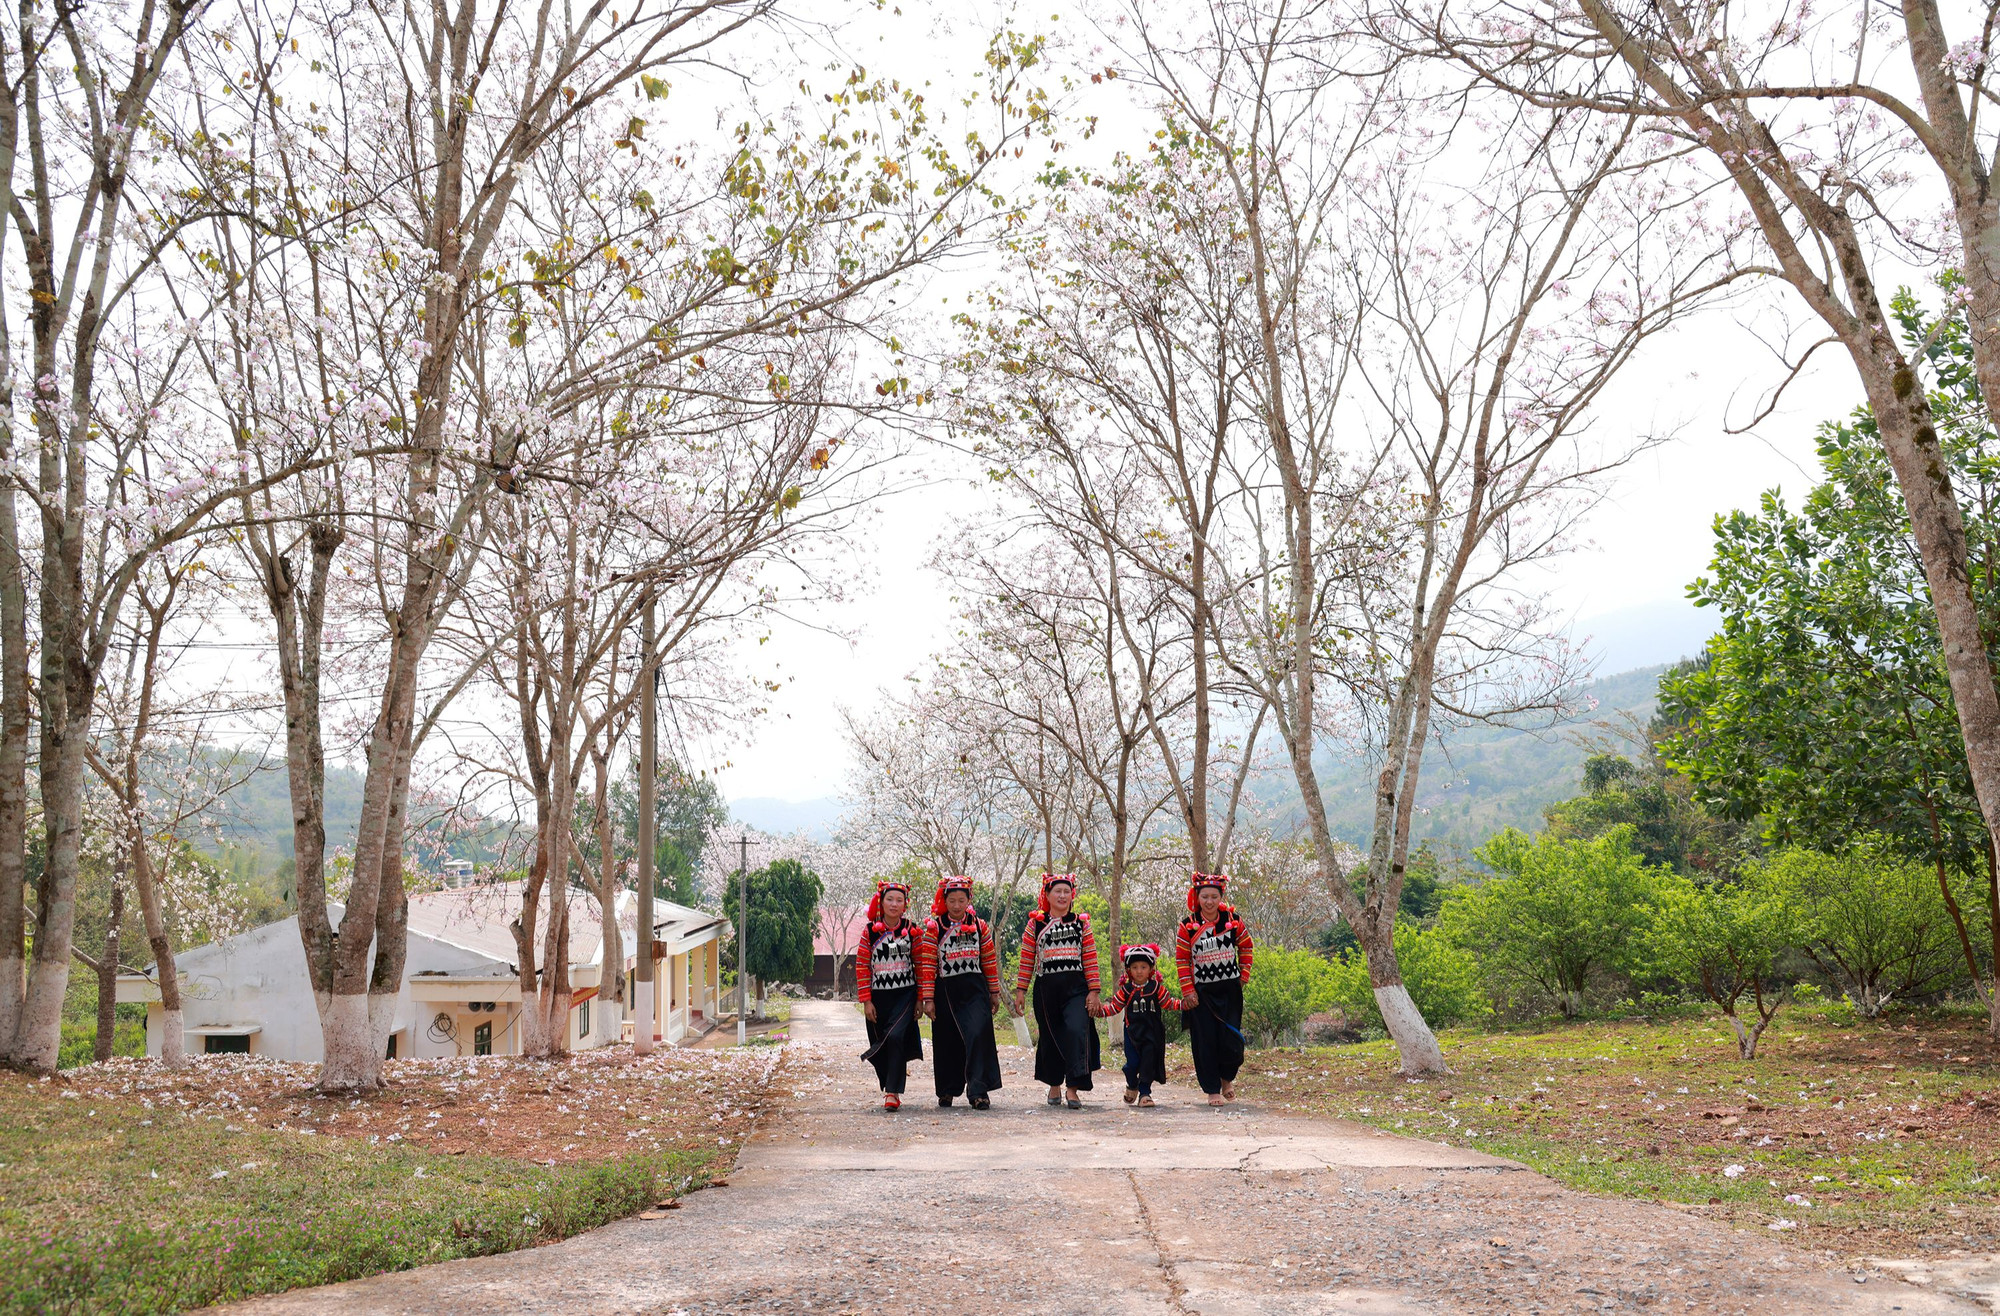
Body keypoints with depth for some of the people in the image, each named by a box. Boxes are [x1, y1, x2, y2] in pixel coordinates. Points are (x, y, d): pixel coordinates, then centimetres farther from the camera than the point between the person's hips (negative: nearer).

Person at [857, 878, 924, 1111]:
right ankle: (895, 1079, 29)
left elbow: (920, 966, 5)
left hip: (905, 994, -2)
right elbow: (862, 967, 1)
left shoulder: (912, 930, 1)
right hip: (878, 996, 2)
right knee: (880, 1047, 6)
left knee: (895, 1036, -21)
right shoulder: (870, 931, 0)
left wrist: (921, 999, 2)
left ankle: (893, 1092, -16)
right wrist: (866, 1001, -3)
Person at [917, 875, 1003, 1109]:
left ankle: (978, 1091, -12)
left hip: (975, 989, 0)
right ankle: (947, 1090, 24)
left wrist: (994, 993, 12)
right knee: (947, 1043, 7)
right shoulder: (934, 927, -1)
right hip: (945, 991, 0)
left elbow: (990, 962, 12)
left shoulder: (979, 926, 5)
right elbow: (927, 965, -3)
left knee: (978, 1035, -14)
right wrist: (927, 999, -7)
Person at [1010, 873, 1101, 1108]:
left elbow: (1090, 960, 5)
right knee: (1050, 1036, 9)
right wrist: (1020, 991, 1)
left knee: (1077, 1031, -17)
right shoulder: (1035, 924, 5)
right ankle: (1054, 1085, 27)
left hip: (1076, 988, -1)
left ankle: (1072, 1088, -15)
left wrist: (1093, 991, -1)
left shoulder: (1081, 923, 7)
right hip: (1046, 989, 1)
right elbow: (1027, 961, 6)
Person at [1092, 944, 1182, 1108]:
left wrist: (1182, 1003, -8)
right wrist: (1100, 1010, -10)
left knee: (1148, 1062, -3)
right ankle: (1132, 1086, 27)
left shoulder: (1156, 987, 1)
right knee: (1133, 1063, -3)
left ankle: (1145, 1093, 8)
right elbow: (1114, 1006, 4)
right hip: (1132, 1032, 0)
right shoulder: (1126, 990, 1)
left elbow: (1167, 1002, 7)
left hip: (1152, 1033, 0)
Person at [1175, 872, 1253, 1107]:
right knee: (1206, 1041, 0)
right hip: (1201, 991, -1)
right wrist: (1188, 991, -6)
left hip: (1230, 990, 1)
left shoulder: (1233, 921, -1)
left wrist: (1244, 975, 6)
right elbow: (1182, 960, -1)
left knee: (1231, 1039, -3)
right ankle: (1212, 1090, 11)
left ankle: (1227, 1078, 25)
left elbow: (1245, 947, 13)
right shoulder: (1187, 926, -5)